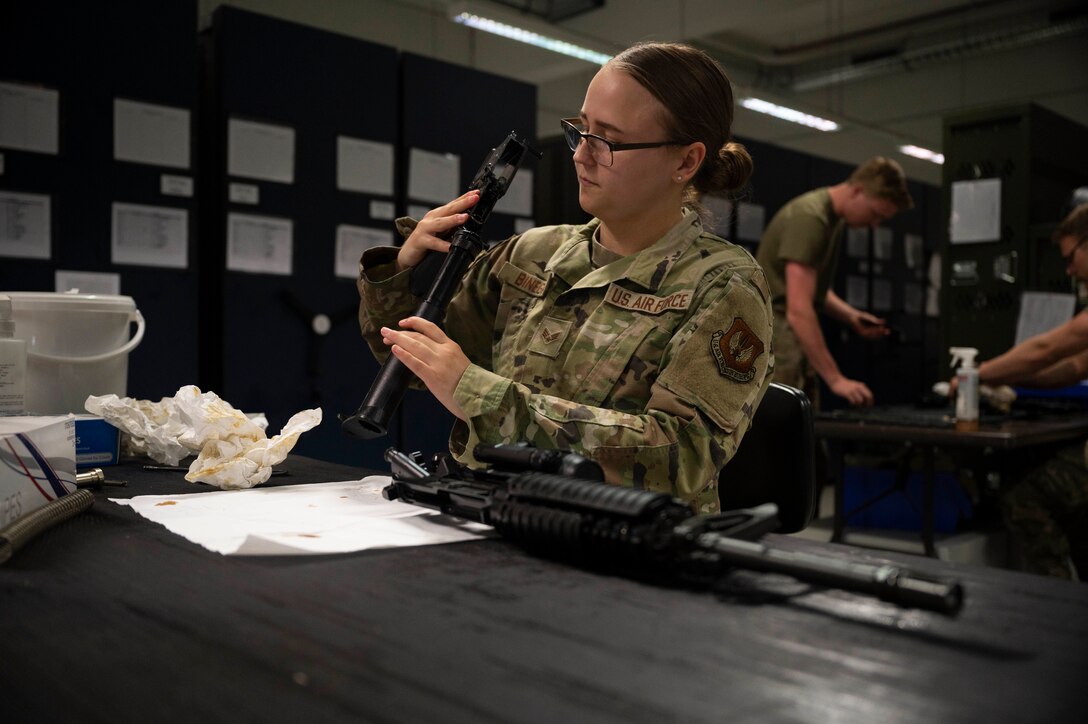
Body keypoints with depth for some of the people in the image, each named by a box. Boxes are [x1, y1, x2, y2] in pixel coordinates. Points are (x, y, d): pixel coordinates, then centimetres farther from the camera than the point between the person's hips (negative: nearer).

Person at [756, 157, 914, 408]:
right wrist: (836, 378, -27)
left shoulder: (835, 218, 12)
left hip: (794, 339, 10)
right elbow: (798, 311, -26)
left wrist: (852, 317, 6)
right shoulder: (809, 218, -18)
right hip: (773, 336, -10)